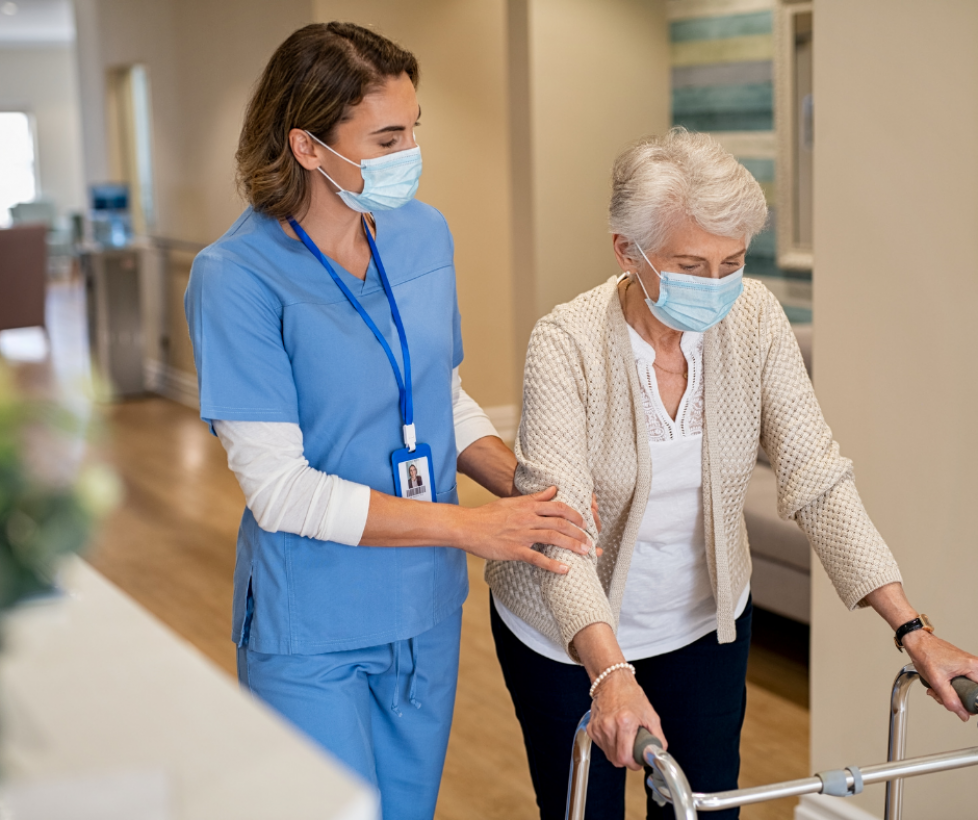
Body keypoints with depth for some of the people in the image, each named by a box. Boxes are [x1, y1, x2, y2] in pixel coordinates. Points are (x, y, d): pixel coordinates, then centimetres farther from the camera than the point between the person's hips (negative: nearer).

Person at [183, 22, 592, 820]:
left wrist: (525, 485, -7)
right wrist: (469, 526, -22)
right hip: (310, 632, -5)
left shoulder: (424, 233, 0)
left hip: (427, 606, 6)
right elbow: (279, 488, -21)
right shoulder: (237, 277, -19)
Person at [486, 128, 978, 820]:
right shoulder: (567, 343, -25)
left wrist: (912, 630, -22)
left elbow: (816, 479, -15)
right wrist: (610, 674, -46)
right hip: (570, 636, -3)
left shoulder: (754, 318, -14)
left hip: (706, 621, 3)